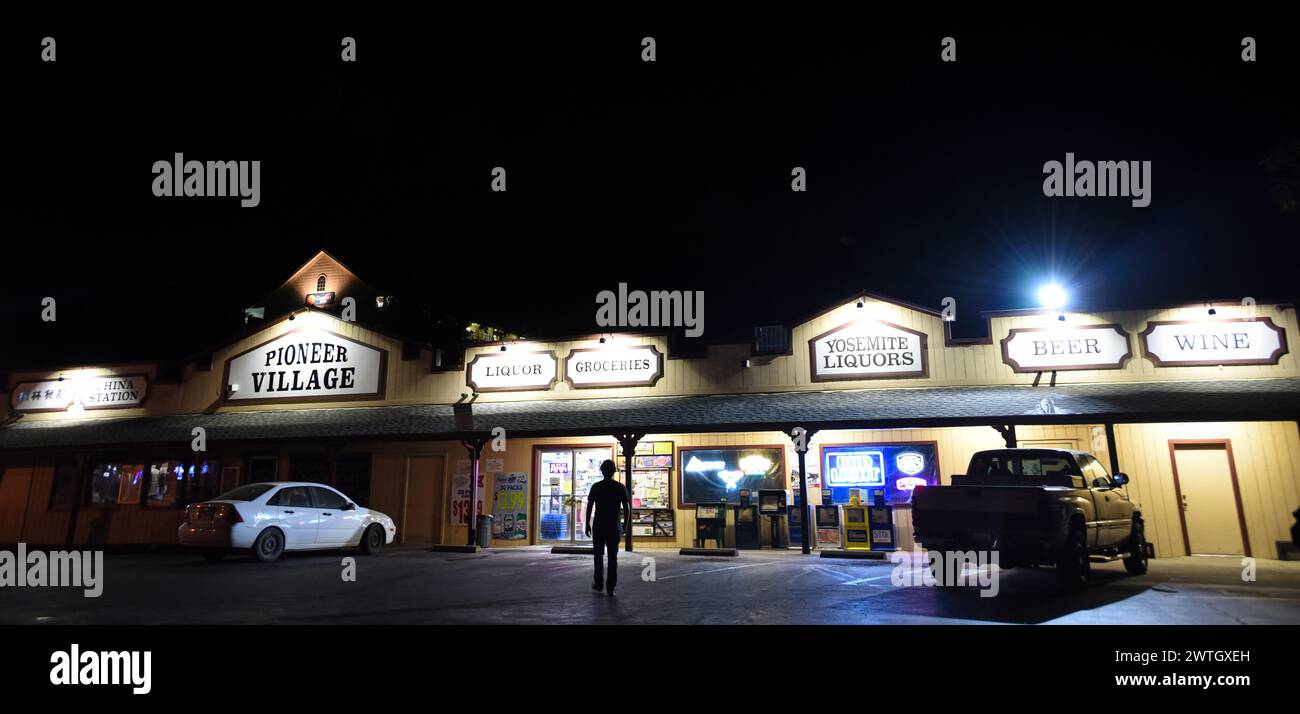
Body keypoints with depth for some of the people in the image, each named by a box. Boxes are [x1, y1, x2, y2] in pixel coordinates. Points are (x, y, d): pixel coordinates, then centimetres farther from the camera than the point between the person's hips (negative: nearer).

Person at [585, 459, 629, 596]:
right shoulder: (620, 487, 0)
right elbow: (626, 508, -1)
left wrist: (587, 524, 5)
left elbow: (589, 506, -3)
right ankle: (610, 587, 1)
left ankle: (598, 583, 21)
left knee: (599, 555, 15)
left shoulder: (596, 487, -3)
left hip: (598, 526, 0)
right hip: (614, 527, 0)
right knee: (613, 557, 4)